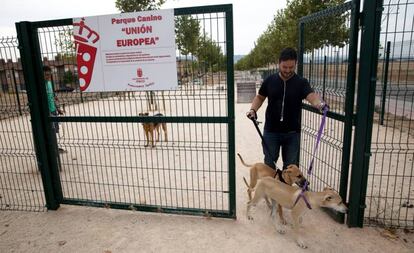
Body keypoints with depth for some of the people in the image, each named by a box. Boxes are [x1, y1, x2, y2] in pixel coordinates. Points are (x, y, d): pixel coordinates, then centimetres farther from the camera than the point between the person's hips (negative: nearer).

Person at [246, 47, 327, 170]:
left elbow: (312, 96, -24)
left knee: (290, 165, 14)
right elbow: (260, 97, 10)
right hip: (271, 131, 1)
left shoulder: (301, 82, -7)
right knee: (269, 164, 14)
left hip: (292, 133, 0)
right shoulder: (270, 80, -2)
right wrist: (253, 109, -9)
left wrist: (320, 103, -47)